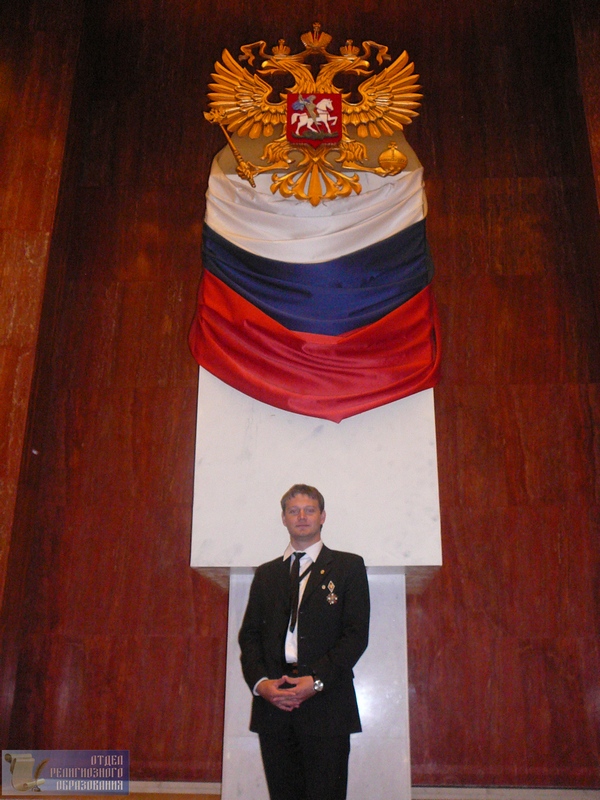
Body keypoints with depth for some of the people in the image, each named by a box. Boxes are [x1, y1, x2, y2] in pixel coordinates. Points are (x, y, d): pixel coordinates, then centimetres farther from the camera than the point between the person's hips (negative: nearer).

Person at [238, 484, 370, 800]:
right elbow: (249, 634, 13)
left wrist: (317, 680, -12)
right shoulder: (266, 574, 18)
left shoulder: (348, 566, 6)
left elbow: (356, 634, -2)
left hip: (326, 704, -3)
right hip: (272, 702, 3)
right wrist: (259, 682, -5)